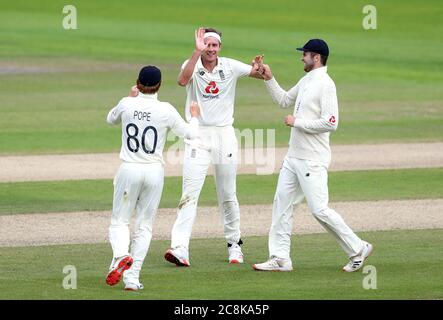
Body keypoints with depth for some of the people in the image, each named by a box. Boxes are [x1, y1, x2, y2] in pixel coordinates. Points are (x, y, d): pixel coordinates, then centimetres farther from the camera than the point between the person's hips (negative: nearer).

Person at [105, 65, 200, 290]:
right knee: (144, 226, 9)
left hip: (129, 170, 0)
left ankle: (121, 255, -23)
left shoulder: (127, 105, -4)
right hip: (154, 172, 0)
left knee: (119, 221, 9)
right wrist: (194, 115, 22)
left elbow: (111, 119, 19)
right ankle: (132, 278, 2)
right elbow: (190, 133, 2)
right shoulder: (166, 111, -8)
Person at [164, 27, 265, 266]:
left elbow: (264, 76, -3)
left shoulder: (230, 67, 0)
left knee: (228, 196, 11)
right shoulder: (192, 65, -4)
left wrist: (259, 68, -26)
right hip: (197, 137, -2)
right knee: (189, 194, -12)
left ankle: (234, 244, 27)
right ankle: (179, 248, -21)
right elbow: (183, 80, -27)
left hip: (224, 135, 2)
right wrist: (197, 51, -33)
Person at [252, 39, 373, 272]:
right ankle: (280, 259, 10)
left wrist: (296, 122, -16)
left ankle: (357, 250, 2)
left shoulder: (325, 85, -16)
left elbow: (331, 123, -24)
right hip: (294, 156, 10)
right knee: (281, 203, 7)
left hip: (313, 160, -10)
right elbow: (284, 100, 31)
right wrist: (269, 79, 18)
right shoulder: (305, 81, 14)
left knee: (319, 209, -10)